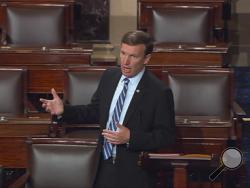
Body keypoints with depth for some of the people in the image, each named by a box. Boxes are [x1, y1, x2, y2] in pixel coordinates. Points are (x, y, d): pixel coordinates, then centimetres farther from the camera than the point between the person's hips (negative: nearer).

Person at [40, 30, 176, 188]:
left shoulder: (160, 92, -15)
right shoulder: (109, 77, 3)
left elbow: (167, 135, -13)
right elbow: (94, 112, 12)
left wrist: (130, 137, -23)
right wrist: (64, 111, -3)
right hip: (104, 167, 5)